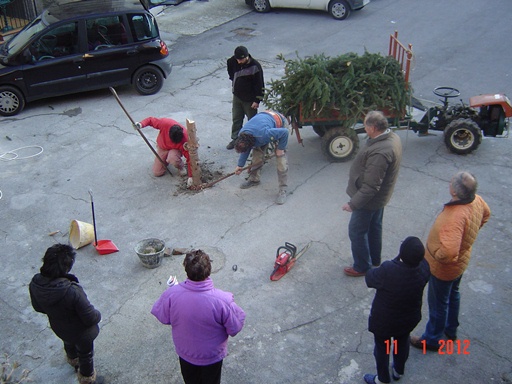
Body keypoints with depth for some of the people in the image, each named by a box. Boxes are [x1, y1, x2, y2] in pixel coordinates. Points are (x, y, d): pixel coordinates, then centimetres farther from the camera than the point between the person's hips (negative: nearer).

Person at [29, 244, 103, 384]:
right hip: (81, 332, -6)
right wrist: (98, 315, -8)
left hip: (59, 329, 6)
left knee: (69, 344, 38)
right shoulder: (72, 291, -44)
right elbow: (91, 318, -31)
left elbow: (38, 307, -4)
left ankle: (74, 362, 69)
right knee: (86, 356, 25)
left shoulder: (35, 284, -26)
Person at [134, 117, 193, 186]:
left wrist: (190, 176, -32)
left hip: (175, 150, -2)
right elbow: (151, 120, -19)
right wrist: (141, 124, -39)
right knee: (157, 173, -2)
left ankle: (181, 167, -4)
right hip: (162, 147, 2)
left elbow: (189, 157, -31)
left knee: (172, 158, -39)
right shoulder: (165, 123, -36)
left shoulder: (185, 139, -37)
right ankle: (166, 160, 29)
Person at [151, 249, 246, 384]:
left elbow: (162, 317, -10)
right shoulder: (223, 300, -37)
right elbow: (235, 328, -21)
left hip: (185, 354, 2)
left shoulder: (171, 294, -30)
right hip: (212, 356, -1)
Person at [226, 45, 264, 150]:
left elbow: (260, 84, -19)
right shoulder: (234, 61, -8)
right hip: (237, 96, 5)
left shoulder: (255, 66, -24)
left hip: (250, 99, -5)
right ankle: (235, 138, 25)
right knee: (236, 119, 13)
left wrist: (257, 100, -19)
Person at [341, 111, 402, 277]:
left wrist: (353, 204, -25)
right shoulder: (392, 137, -4)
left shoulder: (379, 152, -36)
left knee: (357, 232, 8)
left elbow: (370, 186, -33)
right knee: (374, 227, 26)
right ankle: (374, 258, 45)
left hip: (369, 200, -10)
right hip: (380, 196, 10)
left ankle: (362, 267, 24)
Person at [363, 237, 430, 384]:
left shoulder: (387, 271, -40)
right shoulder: (424, 268, -26)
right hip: (409, 319, 4)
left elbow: (369, 278, -18)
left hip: (384, 320, -4)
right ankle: (399, 371, 55)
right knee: (402, 343, 31)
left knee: (382, 348, 22)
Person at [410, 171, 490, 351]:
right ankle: (451, 329, 52)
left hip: (443, 268, -8)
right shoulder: (477, 201, -15)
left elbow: (449, 251, -49)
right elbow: (486, 214, 10)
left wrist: (436, 255, -27)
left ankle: (432, 340, 35)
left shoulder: (455, 217, -43)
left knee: (438, 304, 13)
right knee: (453, 294, 30)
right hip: (460, 262, 9)